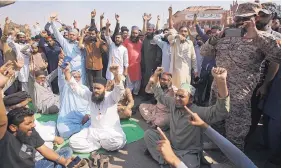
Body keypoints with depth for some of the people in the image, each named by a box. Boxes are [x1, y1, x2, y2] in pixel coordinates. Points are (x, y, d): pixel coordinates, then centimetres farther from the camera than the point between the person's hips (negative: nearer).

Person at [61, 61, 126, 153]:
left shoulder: (111, 97, -8)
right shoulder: (90, 96, 5)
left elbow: (119, 90, -28)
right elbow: (75, 87, 0)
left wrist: (116, 74, -49)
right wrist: (66, 72, -15)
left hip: (111, 131, -4)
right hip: (93, 130, 4)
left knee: (118, 142, -35)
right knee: (73, 141, -15)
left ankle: (95, 142, -8)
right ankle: (101, 143, -11)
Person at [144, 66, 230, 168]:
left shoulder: (198, 112, -24)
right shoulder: (173, 103, -5)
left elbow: (221, 112, -40)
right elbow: (160, 97, 15)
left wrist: (221, 82, -55)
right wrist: (155, 80, 0)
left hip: (188, 153, -6)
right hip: (170, 147, 6)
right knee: (149, 133, -4)